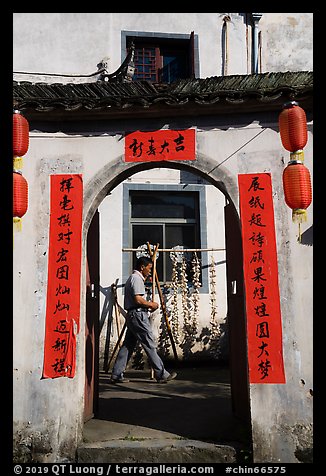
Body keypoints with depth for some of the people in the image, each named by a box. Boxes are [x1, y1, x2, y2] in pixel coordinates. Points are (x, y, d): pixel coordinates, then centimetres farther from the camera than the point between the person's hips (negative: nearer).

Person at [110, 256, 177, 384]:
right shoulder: (136, 278, -10)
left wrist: (148, 306, 17)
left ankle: (116, 375, 11)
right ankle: (161, 374, -1)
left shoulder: (132, 278, 22)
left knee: (128, 345, 9)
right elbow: (138, 299, -19)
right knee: (150, 345, -6)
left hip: (132, 315, 10)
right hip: (138, 315, -10)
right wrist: (151, 304, -6)